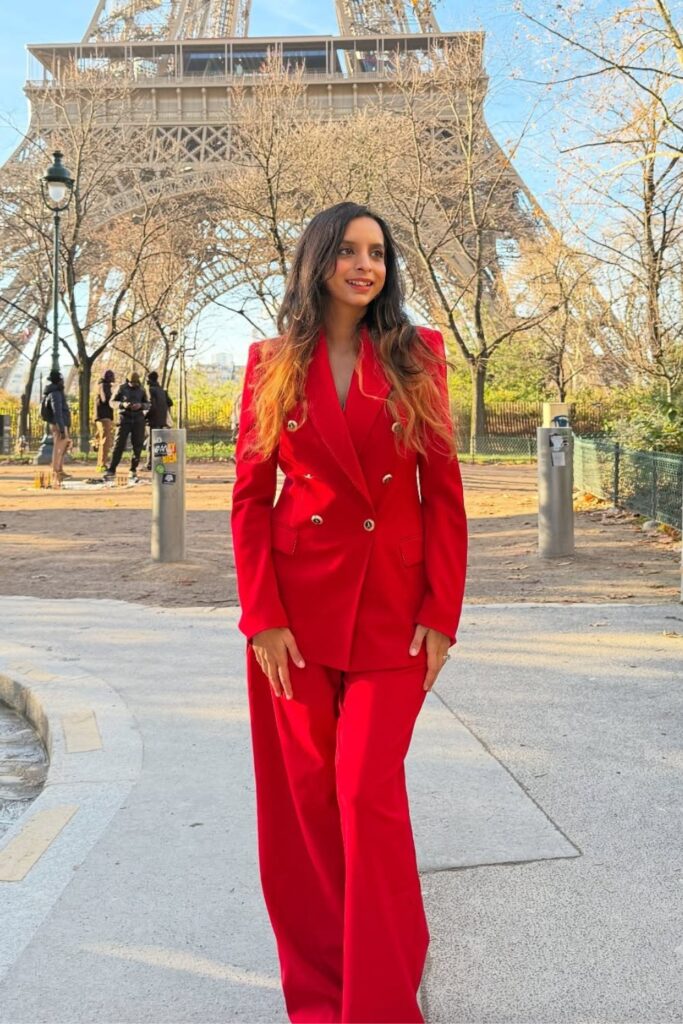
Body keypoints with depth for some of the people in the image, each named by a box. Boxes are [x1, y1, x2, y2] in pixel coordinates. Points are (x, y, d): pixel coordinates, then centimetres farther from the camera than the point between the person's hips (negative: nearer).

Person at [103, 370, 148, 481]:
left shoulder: (141, 390, 7)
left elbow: (147, 404, 11)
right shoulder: (122, 388, 0)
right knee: (119, 444, -8)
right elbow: (112, 401, 2)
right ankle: (111, 470, -6)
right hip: (125, 418, -2)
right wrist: (123, 404, -17)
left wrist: (140, 405, -12)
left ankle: (133, 470, 13)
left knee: (138, 446, 2)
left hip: (138, 419, 3)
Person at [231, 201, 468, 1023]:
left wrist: (443, 613, -5)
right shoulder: (273, 362, 5)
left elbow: (444, 493, 2)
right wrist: (262, 616, -7)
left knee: (369, 792, -7)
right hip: (297, 604, 1)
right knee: (306, 796, 7)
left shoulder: (416, 356, 3)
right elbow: (249, 496, 2)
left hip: (393, 607, -1)